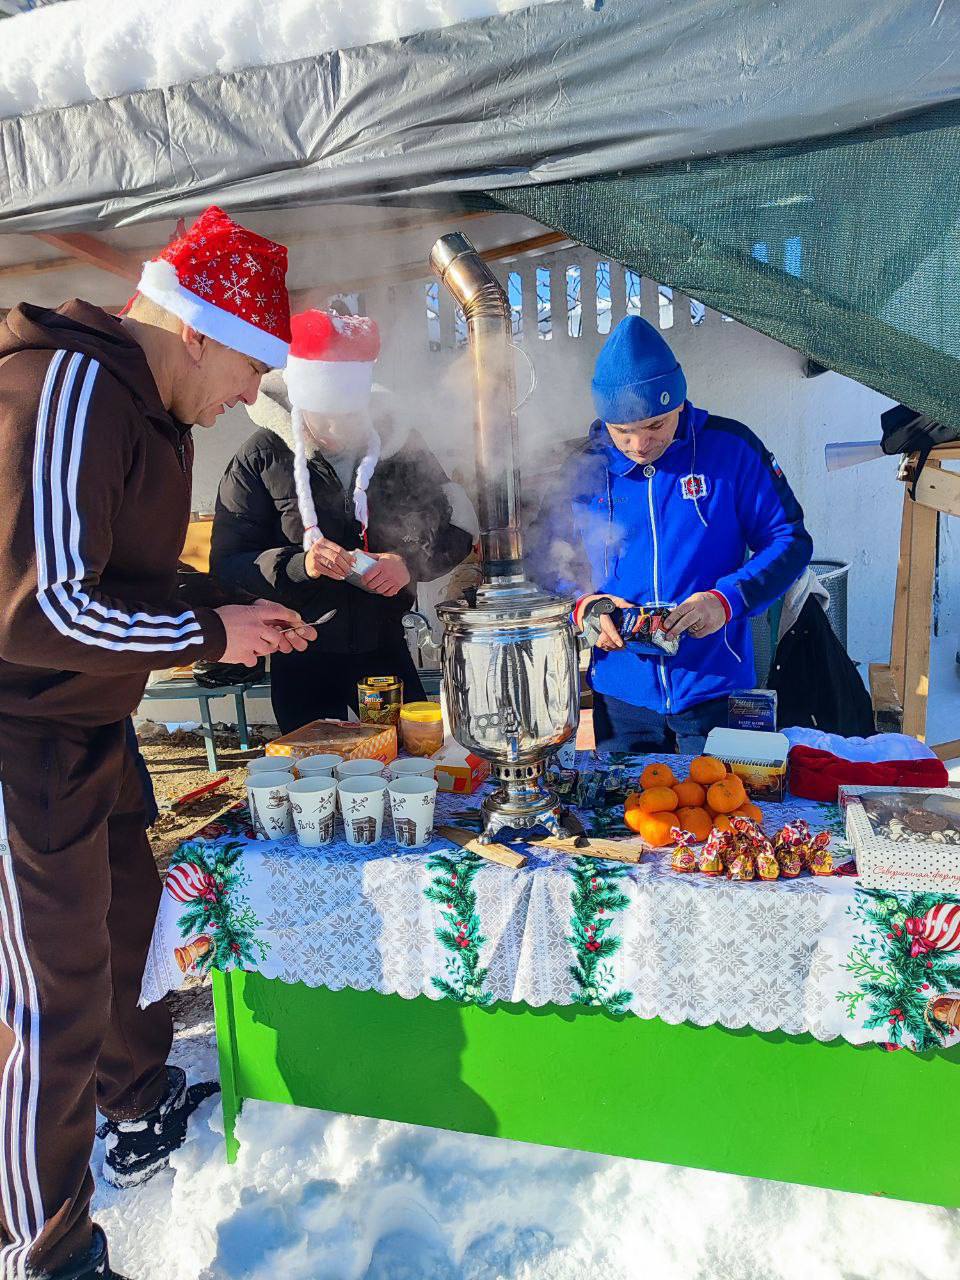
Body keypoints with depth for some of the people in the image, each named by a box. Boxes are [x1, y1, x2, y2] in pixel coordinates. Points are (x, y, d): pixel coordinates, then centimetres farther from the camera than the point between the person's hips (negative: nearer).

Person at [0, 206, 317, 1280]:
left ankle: (142, 1116, 48)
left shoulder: (151, 410, 11)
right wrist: (209, 635, -17)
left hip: (89, 728, 10)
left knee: (128, 916, 23)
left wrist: (244, 610, 6)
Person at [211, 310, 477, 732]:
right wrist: (298, 565, -28)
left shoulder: (397, 444, 0)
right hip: (302, 657, -2)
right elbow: (226, 565, -10)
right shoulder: (262, 458, -6)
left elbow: (455, 529, 2)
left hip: (386, 649, 2)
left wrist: (411, 563, -18)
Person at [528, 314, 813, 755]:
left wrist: (727, 600, -20)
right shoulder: (583, 466, -1)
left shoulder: (731, 448, -5)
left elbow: (790, 542, -3)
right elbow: (544, 561, 5)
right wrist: (582, 606, -16)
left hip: (715, 690, -1)